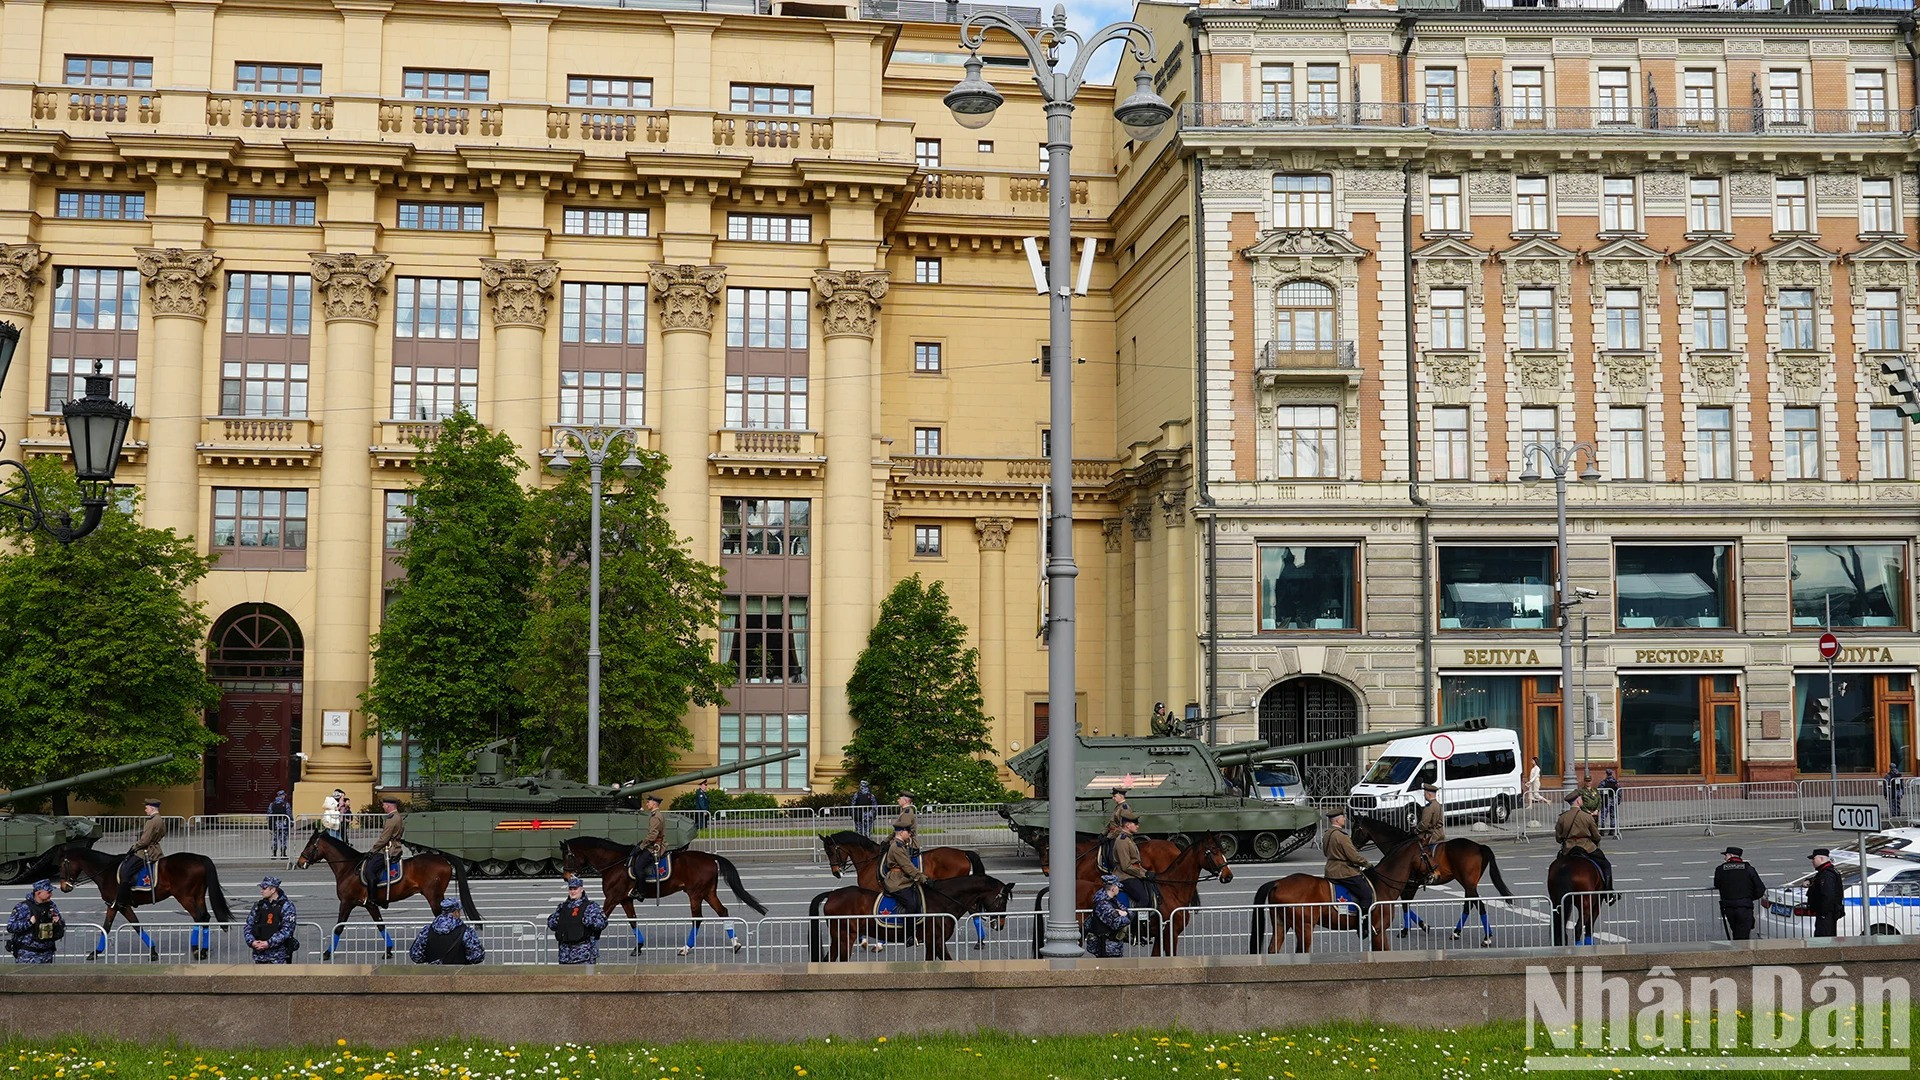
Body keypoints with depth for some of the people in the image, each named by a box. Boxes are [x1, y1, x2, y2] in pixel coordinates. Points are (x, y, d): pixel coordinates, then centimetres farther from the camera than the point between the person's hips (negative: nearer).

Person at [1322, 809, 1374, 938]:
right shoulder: (1341, 836, -19)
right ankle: (1363, 926, -12)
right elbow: (1354, 856, -19)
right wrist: (1367, 864, -3)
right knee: (1367, 894, -7)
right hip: (1344, 873, -10)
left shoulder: (1328, 834, 11)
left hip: (1331, 871, 10)